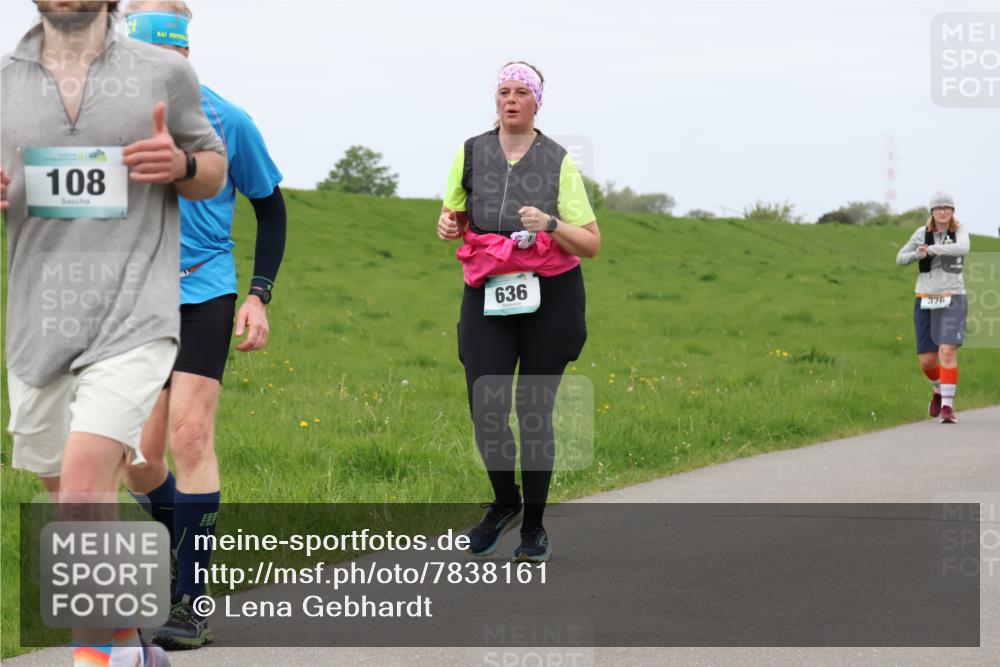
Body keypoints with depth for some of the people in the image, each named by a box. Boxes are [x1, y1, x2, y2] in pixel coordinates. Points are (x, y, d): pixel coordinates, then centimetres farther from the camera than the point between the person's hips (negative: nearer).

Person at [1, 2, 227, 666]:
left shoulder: (165, 74, 1)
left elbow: (214, 169, 14)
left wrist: (180, 164, -9)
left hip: (134, 321, -4)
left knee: (83, 490, -21)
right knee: (77, 503, 16)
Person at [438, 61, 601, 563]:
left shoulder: (559, 162, 0)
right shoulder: (471, 153, 6)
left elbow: (591, 243, -1)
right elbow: (453, 215, 21)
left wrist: (550, 224, -19)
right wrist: (447, 225, -2)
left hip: (550, 296, -2)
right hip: (487, 296, 2)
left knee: (534, 413, 0)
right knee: (486, 409, -8)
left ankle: (534, 527, 14)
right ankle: (504, 502, 20)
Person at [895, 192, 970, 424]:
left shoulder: (959, 231, -1)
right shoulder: (923, 233, 4)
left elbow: (962, 248, -24)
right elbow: (900, 259, 9)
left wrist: (931, 249, -23)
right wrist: (919, 254, -11)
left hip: (952, 300, -3)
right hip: (925, 302, 3)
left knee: (948, 351, -20)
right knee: (927, 361, 4)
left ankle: (947, 406, -17)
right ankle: (939, 390, 36)